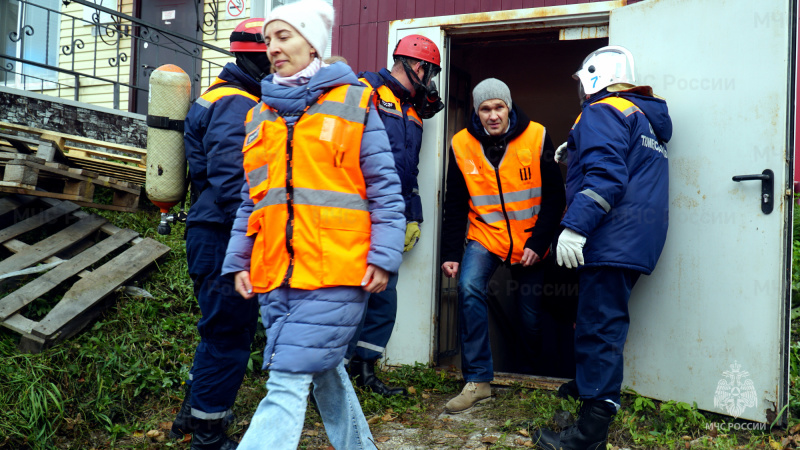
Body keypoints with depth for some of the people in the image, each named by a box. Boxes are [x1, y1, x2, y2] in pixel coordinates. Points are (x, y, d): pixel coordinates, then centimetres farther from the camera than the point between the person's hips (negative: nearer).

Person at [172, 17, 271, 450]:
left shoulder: (232, 99, 18)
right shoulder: (236, 103, -16)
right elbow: (230, 179, -25)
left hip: (216, 235, 11)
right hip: (223, 238, -11)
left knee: (224, 330, 22)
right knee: (228, 336, 0)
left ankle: (192, 415, 37)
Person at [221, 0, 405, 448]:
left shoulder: (353, 102, 1)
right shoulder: (261, 114, 16)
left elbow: (384, 188, -1)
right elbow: (252, 198, 19)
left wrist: (383, 256, -10)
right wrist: (239, 260, 11)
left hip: (336, 269, -6)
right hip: (275, 274, 6)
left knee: (287, 382, -10)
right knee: (324, 373, 18)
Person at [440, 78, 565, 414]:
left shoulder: (536, 137, -10)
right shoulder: (462, 144, -5)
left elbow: (554, 197, -6)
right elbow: (455, 205, -1)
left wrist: (538, 243, -14)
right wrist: (450, 254, -6)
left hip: (529, 241, 0)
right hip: (485, 234, 1)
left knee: (531, 316, 6)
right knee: (469, 288, -25)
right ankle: (477, 380, -14)